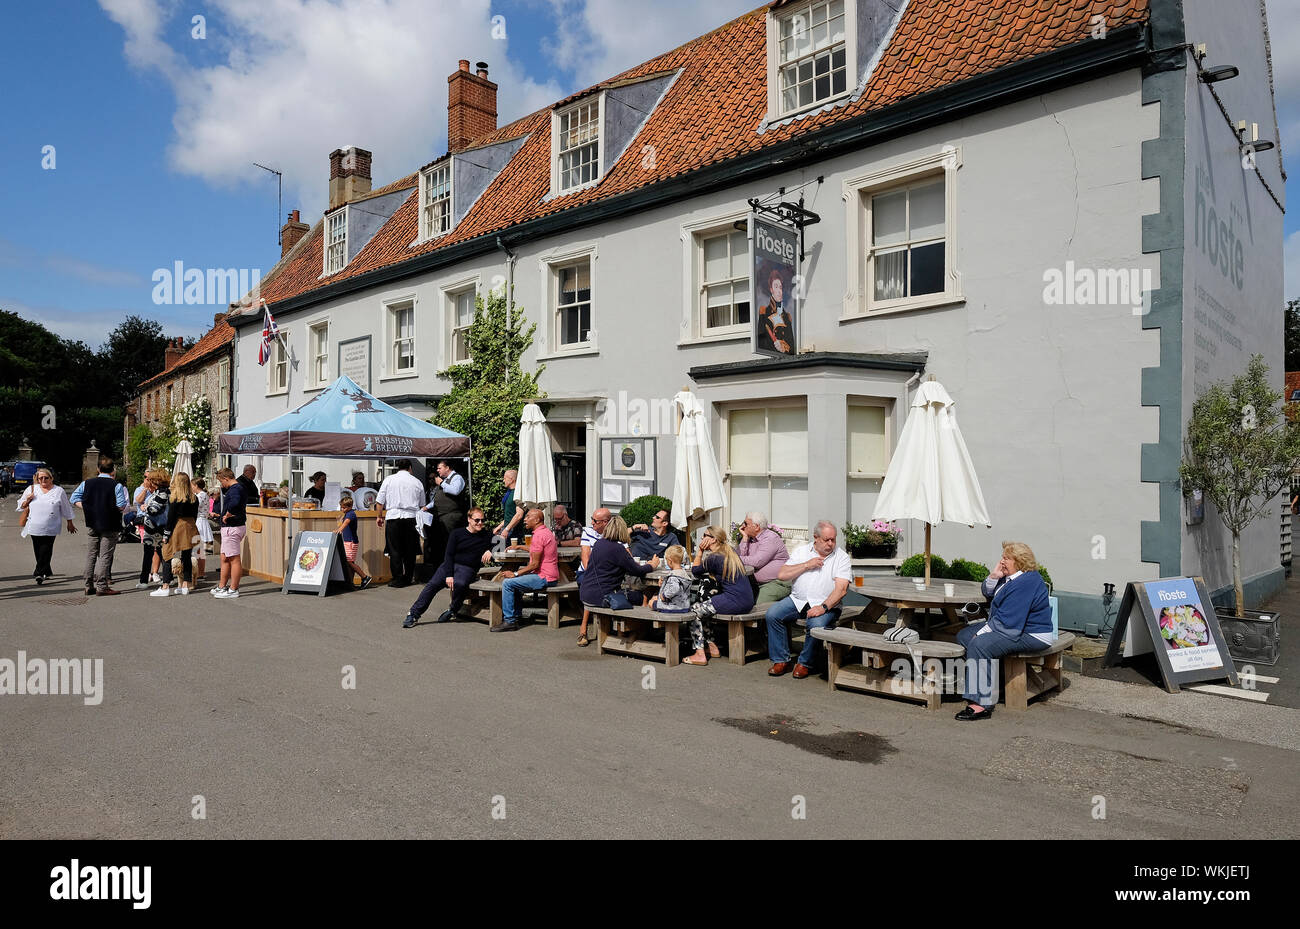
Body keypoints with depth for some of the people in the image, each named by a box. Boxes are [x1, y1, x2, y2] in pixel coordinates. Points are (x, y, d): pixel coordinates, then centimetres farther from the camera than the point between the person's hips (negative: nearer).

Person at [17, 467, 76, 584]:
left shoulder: (59, 491, 4)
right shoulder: (31, 489, 9)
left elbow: (66, 509, 11)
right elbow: (21, 505, 16)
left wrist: (70, 524, 14)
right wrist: (27, 500, -6)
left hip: (50, 529, -3)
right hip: (34, 527, 3)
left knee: (45, 552, -8)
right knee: (38, 552, 7)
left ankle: (39, 573, -3)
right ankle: (45, 573, 20)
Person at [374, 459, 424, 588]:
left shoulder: (389, 479, 5)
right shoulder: (417, 482, 9)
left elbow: (379, 501, 4)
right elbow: (422, 505, 15)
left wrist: (380, 516, 16)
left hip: (393, 516, -1)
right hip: (412, 518, 2)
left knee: (395, 550, 1)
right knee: (410, 550, 8)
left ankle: (398, 579, 0)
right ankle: (408, 578, 12)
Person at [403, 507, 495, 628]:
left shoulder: (486, 535, 9)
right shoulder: (458, 533, 6)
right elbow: (449, 555, 2)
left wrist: (490, 551, -9)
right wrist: (448, 575, -11)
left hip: (468, 568, -1)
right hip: (450, 565, 1)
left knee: (459, 584, -34)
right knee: (433, 584, -20)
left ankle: (453, 610, -9)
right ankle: (413, 614, -13)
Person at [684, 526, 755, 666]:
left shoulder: (713, 558, -12)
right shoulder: (731, 552, 13)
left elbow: (695, 571, 3)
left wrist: (700, 550, 3)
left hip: (735, 602, -9)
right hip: (747, 600, 9)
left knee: (694, 611, 5)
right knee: (703, 603, 24)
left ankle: (700, 654, 3)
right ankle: (712, 647, 26)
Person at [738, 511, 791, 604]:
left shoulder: (770, 538, -13)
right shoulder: (751, 539, 13)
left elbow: (756, 562, -20)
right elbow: (742, 555, 2)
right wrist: (745, 537, -2)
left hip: (778, 583, -8)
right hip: (759, 583, 8)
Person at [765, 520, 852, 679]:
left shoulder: (841, 557, 1)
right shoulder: (801, 551, 10)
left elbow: (841, 589, -11)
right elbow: (782, 575, 1)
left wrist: (823, 607, -24)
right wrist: (807, 565, -7)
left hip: (825, 604, -3)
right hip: (797, 600, 3)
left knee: (816, 624, -34)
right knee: (772, 613, -21)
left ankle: (804, 663, -9)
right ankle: (781, 660, -9)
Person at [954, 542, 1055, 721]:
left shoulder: (1026, 583, -22)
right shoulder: (1011, 575, 10)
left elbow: (1007, 621, -27)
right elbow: (988, 592, 21)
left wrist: (981, 633, -18)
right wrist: (994, 576, 1)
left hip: (1031, 636, -11)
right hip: (1014, 626, 11)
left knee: (979, 644, -29)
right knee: (964, 636, 7)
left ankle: (981, 704, -29)